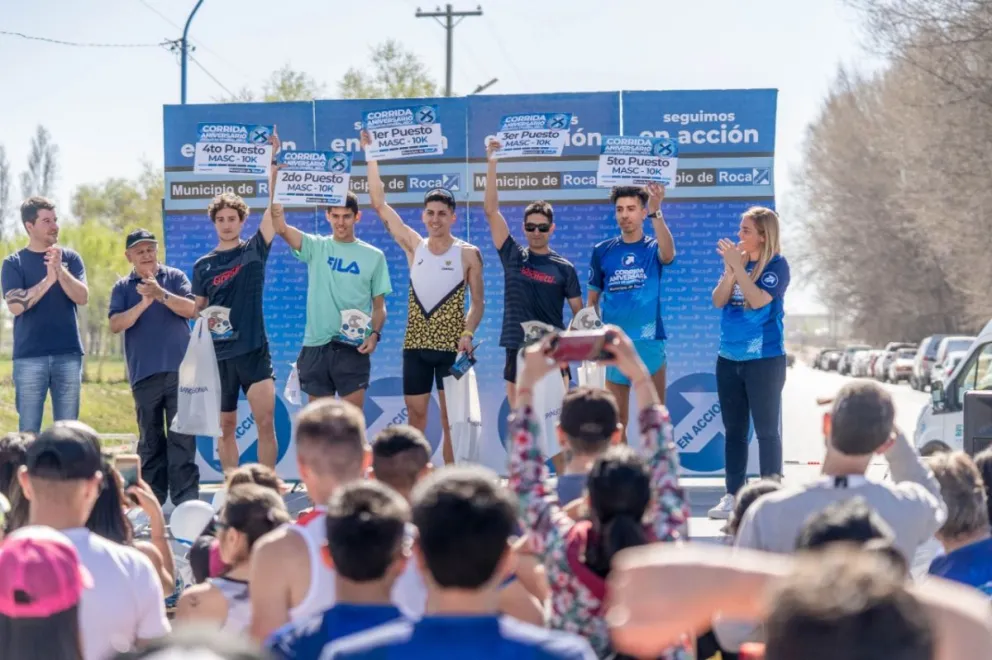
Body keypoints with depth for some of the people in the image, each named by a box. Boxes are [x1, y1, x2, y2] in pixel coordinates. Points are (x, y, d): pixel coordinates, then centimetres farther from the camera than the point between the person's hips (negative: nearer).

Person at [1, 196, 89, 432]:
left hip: (68, 354, 2)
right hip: (29, 356, -2)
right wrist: (48, 280, -18)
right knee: (28, 430, -1)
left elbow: (82, 297, -4)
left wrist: (60, 270, -18)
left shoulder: (70, 258, 8)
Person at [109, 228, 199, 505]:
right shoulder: (123, 288, 9)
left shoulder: (174, 277, 7)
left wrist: (161, 293, -18)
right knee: (150, 440, 6)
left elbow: (191, 310, -5)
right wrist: (144, 303, -16)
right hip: (144, 374, 1)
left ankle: (186, 500, -5)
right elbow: (116, 325, -4)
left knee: (182, 437, -4)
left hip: (178, 370, -1)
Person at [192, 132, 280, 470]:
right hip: (219, 352, 2)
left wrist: (272, 162, -16)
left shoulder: (255, 250, 2)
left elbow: (273, 207, -8)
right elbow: (198, 308, 15)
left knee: (266, 422, -10)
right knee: (225, 426, 7)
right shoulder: (202, 265, 7)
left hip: (254, 349, -2)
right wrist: (205, 317, -8)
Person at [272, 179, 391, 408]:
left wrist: (375, 334, -11)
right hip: (316, 346, 1)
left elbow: (379, 306, 8)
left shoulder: (373, 256, 5)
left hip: (353, 347, -1)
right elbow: (280, 227, -10)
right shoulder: (315, 247, 5)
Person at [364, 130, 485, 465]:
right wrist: (371, 157, 1)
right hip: (415, 346, 3)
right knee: (415, 419, 5)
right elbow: (380, 205, 3)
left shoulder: (468, 254, -1)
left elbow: (478, 302, 2)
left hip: (451, 347, -3)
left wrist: (468, 333, -15)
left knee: (451, 421, -1)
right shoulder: (414, 246, 5)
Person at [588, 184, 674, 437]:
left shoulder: (653, 248, 0)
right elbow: (593, 299, 11)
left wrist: (656, 212, -39)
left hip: (649, 342, -2)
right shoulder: (602, 251, 6)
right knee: (616, 420, 8)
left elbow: (668, 254, -25)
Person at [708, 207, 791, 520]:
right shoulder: (735, 259, 6)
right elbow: (718, 301, 2)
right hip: (729, 358, 6)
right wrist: (729, 271, -12)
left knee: (766, 430, 0)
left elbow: (758, 300, -22)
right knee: (733, 430, 11)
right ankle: (732, 495, 17)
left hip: (765, 359, -6)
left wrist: (738, 267, -20)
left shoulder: (776, 265, -9)